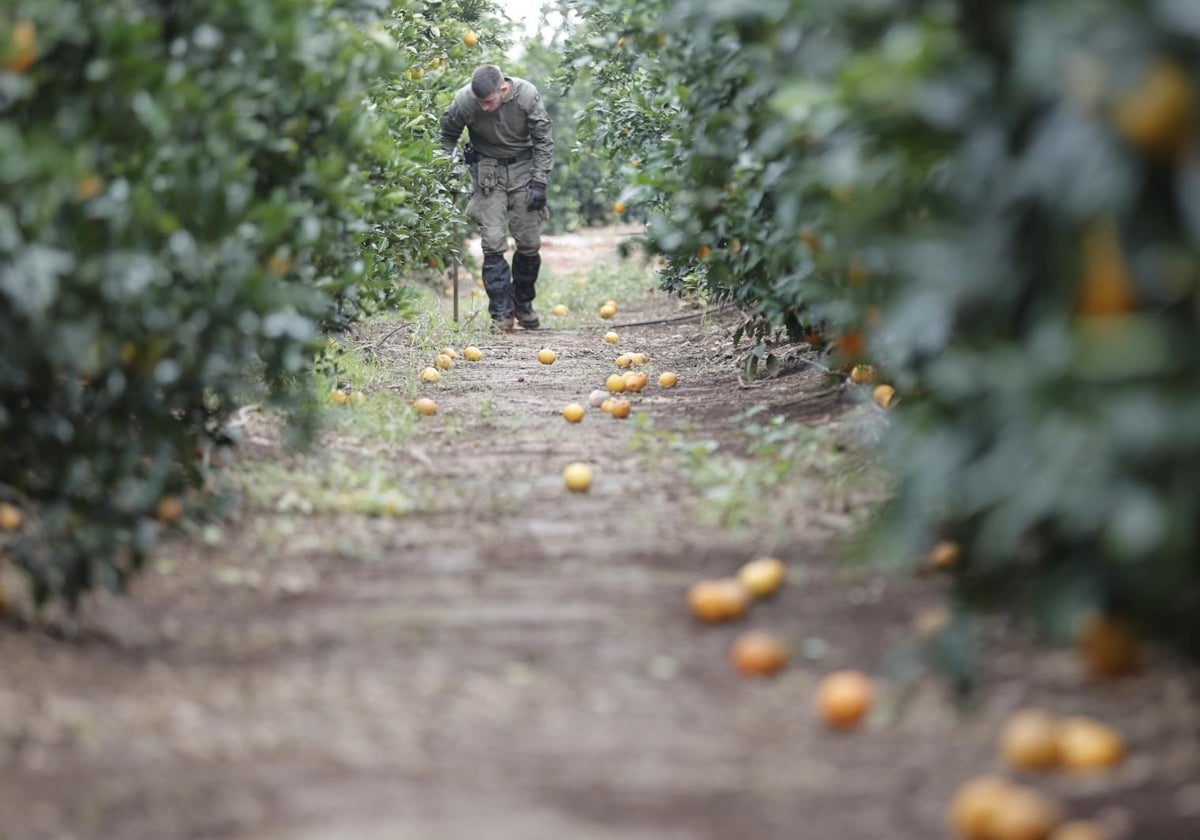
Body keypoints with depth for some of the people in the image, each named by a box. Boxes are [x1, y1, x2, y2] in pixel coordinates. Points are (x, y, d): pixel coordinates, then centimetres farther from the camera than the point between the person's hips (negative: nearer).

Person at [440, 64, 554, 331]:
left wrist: (539, 183, -12)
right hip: (487, 172, 0)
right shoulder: (464, 101, -20)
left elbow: (544, 139, -9)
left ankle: (523, 303, 22)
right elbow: (448, 134, 1)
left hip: (523, 167, 0)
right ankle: (502, 313, -3)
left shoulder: (527, 95, -21)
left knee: (530, 243, 1)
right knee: (493, 243, -9)